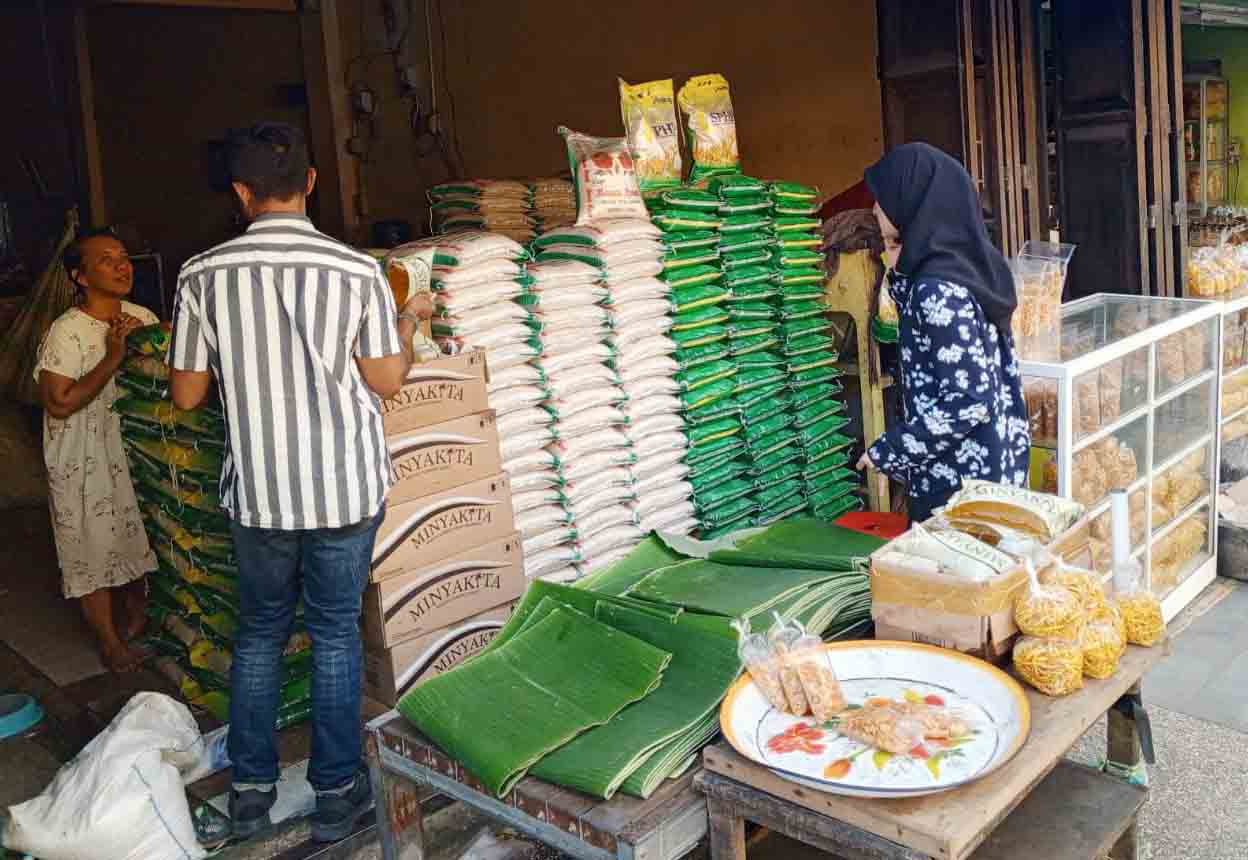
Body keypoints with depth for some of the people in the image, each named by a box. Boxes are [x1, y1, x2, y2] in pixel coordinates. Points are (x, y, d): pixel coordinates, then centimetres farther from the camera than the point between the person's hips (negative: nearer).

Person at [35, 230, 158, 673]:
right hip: (85, 464, -6)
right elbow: (59, 404, -24)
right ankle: (111, 643, 22)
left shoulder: (143, 318, -3)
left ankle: (137, 616, 41)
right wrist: (113, 358, -28)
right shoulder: (67, 332, -21)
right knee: (94, 548, 6)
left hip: (135, 449, 6)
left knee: (138, 535, 19)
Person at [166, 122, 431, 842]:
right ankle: (337, 793, 22)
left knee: (260, 631, 19)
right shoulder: (358, 271, -10)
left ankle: (251, 788, 29)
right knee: (336, 634, 11)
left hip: (257, 490, 2)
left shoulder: (203, 275, -5)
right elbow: (388, 380, -5)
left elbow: (186, 393, 1)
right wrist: (409, 321, 13)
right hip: (344, 486, -1)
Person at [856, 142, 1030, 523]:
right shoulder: (967, 264, 4)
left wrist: (887, 451, -18)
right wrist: (898, 268, 11)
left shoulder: (939, 291, -24)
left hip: (959, 478, -9)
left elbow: (968, 403, -26)